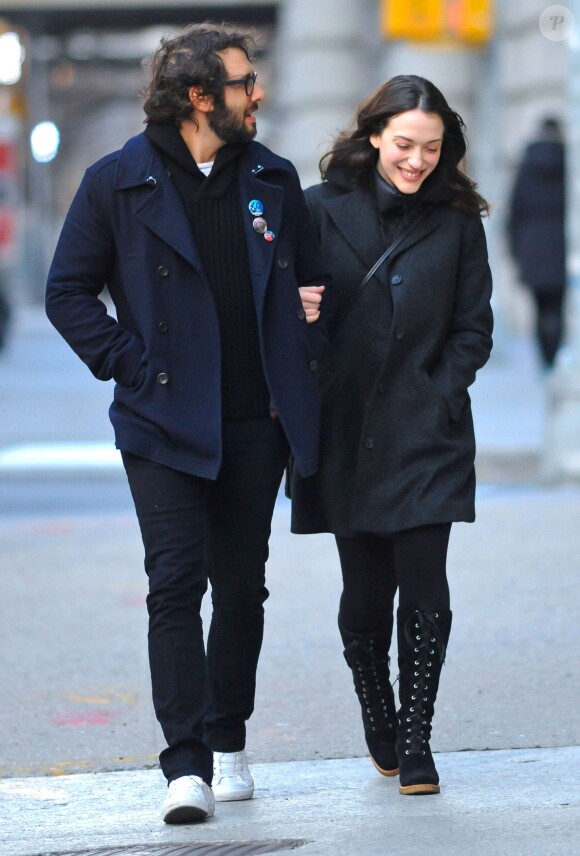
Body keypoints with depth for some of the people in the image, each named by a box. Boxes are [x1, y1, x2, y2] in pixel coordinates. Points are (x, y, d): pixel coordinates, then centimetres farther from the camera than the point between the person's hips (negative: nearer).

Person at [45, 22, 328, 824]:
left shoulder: (273, 179, 9)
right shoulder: (118, 183, -3)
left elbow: (310, 277, 20)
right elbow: (68, 291, 1)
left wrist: (302, 361, 6)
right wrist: (133, 366, -8)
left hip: (255, 422, 4)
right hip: (166, 424, -4)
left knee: (243, 585, 10)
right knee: (176, 582, -10)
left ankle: (228, 742, 24)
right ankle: (186, 765, -11)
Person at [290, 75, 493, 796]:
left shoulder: (456, 222, 5)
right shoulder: (322, 210, 2)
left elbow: (473, 329, 8)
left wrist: (436, 399, -4)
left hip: (428, 435, 0)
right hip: (347, 433, 0)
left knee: (423, 582, -8)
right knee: (365, 589, 6)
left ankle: (415, 738, 3)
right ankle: (378, 722, 27)